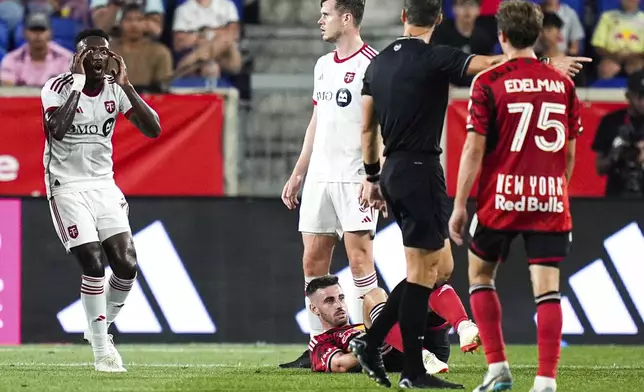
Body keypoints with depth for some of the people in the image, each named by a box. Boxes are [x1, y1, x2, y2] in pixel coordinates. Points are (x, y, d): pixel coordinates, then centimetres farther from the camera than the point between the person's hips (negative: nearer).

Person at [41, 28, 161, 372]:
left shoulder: (116, 89, 1)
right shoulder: (58, 88, -11)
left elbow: (153, 130, -8)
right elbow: (57, 129, -30)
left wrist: (126, 86, -15)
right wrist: (78, 83, -27)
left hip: (103, 185, 5)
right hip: (67, 186, -5)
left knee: (126, 265, -6)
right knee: (93, 265, -13)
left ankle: (101, 328, 20)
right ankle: (102, 350, -3)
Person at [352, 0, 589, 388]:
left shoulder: (378, 64, 11)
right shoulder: (434, 59, -12)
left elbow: (367, 128, 16)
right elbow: (491, 64, -18)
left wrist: (373, 177, 24)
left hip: (393, 170, 8)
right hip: (421, 170, -8)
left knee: (440, 262, 15)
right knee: (423, 271, -2)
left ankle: (372, 341, 12)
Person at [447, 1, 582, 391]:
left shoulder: (488, 83, -6)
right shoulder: (563, 83, 6)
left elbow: (474, 149, -8)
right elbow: (569, 152, 11)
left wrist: (459, 205, -4)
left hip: (501, 198, -2)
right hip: (551, 200, 2)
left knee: (481, 273, 17)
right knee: (547, 288, 0)